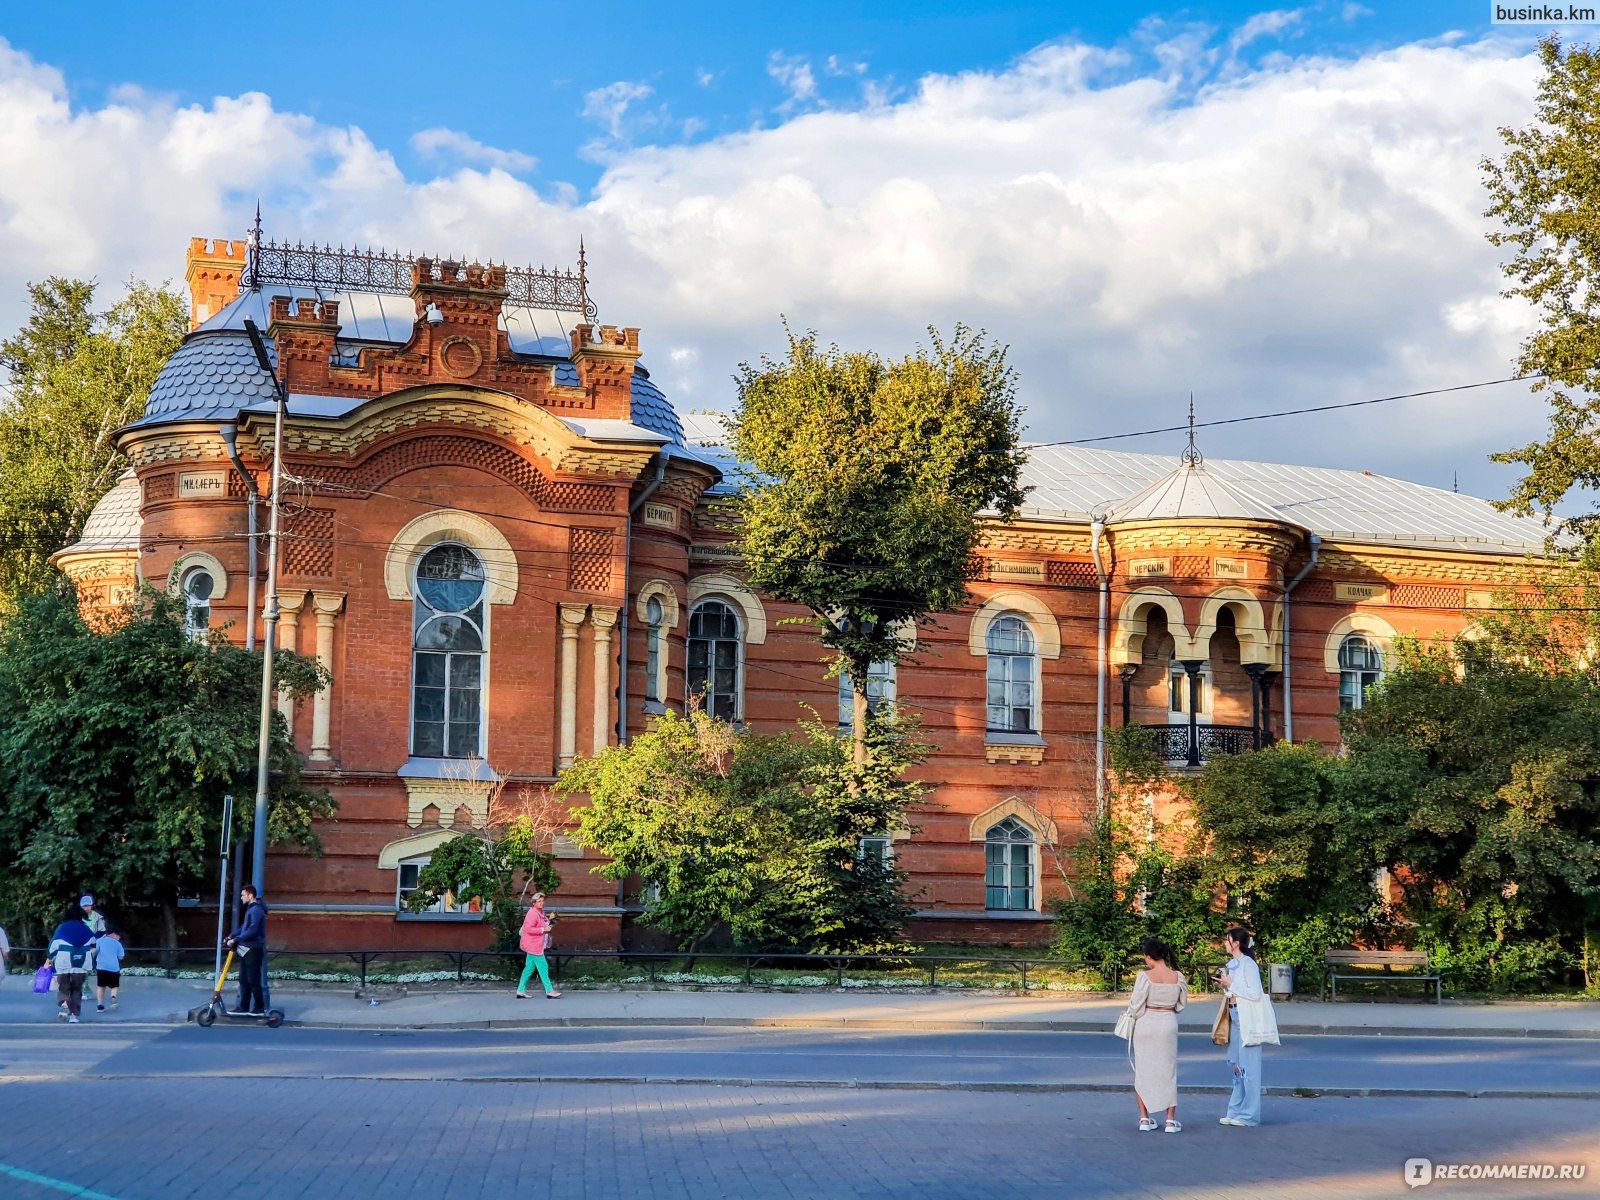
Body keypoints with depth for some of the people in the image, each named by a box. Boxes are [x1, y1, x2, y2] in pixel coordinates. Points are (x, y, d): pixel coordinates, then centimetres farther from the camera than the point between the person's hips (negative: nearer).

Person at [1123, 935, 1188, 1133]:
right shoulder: (1178, 977, -4)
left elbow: (1136, 1005, -12)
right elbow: (1181, 1004, 6)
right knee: (1168, 1070, 11)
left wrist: (1132, 1017, 8)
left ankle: (1144, 1118, 11)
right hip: (1169, 1023, 2)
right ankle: (1171, 1120, 10)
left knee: (1143, 1070, 10)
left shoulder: (1145, 976, -15)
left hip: (1145, 1023, -2)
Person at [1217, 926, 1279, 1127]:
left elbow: (1255, 993, -20)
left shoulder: (1248, 964, -12)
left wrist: (1231, 984, -15)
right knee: (1236, 1065, 11)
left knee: (1248, 1066, -5)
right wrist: (1225, 986, 3)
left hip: (1248, 1019, -9)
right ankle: (1236, 1112, 16)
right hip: (1235, 1016, 9)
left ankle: (1249, 1114, -1)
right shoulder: (1232, 965, 14)